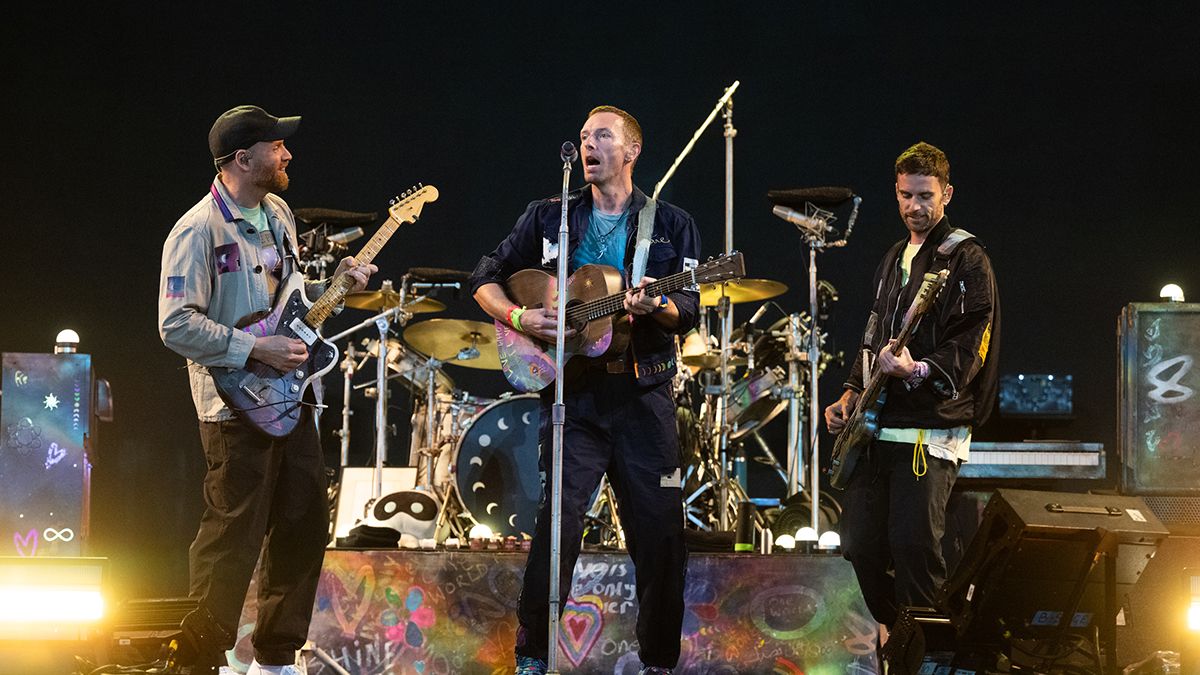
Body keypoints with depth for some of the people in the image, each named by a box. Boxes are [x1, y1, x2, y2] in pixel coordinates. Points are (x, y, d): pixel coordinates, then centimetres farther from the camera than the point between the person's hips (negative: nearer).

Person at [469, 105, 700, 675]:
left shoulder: (671, 226, 9)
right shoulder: (547, 218, 11)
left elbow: (688, 311, 0)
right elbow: (485, 280, 13)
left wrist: (654, 306, -22)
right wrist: (518, 318, -7)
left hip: (644, 396, 0)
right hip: (573, 393, 0)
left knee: (661, 532, 0)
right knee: (558, 522, -9)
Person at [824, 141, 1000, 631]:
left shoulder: (965, 260, -5)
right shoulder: (893, 260, 20)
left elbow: (968, 349, -15)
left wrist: (919, 370, -30)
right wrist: (851, 394, 15)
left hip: (930, 430, -8)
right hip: (879, 428, 8)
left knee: (913, 545, -14)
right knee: (860, 545, 6)